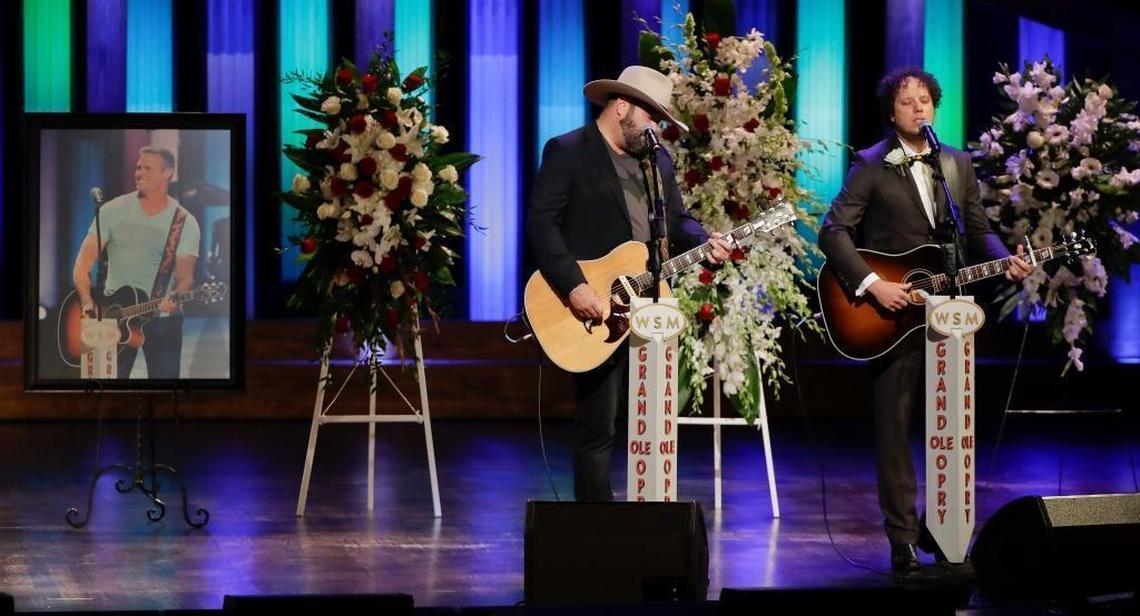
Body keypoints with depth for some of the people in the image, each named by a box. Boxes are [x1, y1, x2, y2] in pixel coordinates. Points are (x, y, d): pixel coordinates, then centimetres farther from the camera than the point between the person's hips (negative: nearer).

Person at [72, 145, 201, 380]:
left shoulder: (184, 222, -4)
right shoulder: (113, 211, -1)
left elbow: (185, 276, -12)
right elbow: (83, 264, -2)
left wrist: (173, 300, -34)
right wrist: (87, 302, -19)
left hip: (162, 319, -1)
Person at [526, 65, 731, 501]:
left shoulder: (659, 159, 16)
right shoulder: (567, 152, -5)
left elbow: (676, 219, 22)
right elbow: (541, 223, -13)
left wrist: (704, 244, -1)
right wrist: (574, 288, -22)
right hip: (596, 314, -7)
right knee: (597, 428, -3)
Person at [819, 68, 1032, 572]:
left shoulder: (959, 164, 11)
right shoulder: (871, 165, -3)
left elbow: (978, 231, 13)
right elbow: (834, 232, -10)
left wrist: (1006, 261, -7)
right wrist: (872, 284, -20)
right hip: (891, 314, -4)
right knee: (893, 427, -1)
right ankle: (903, 539, 2)